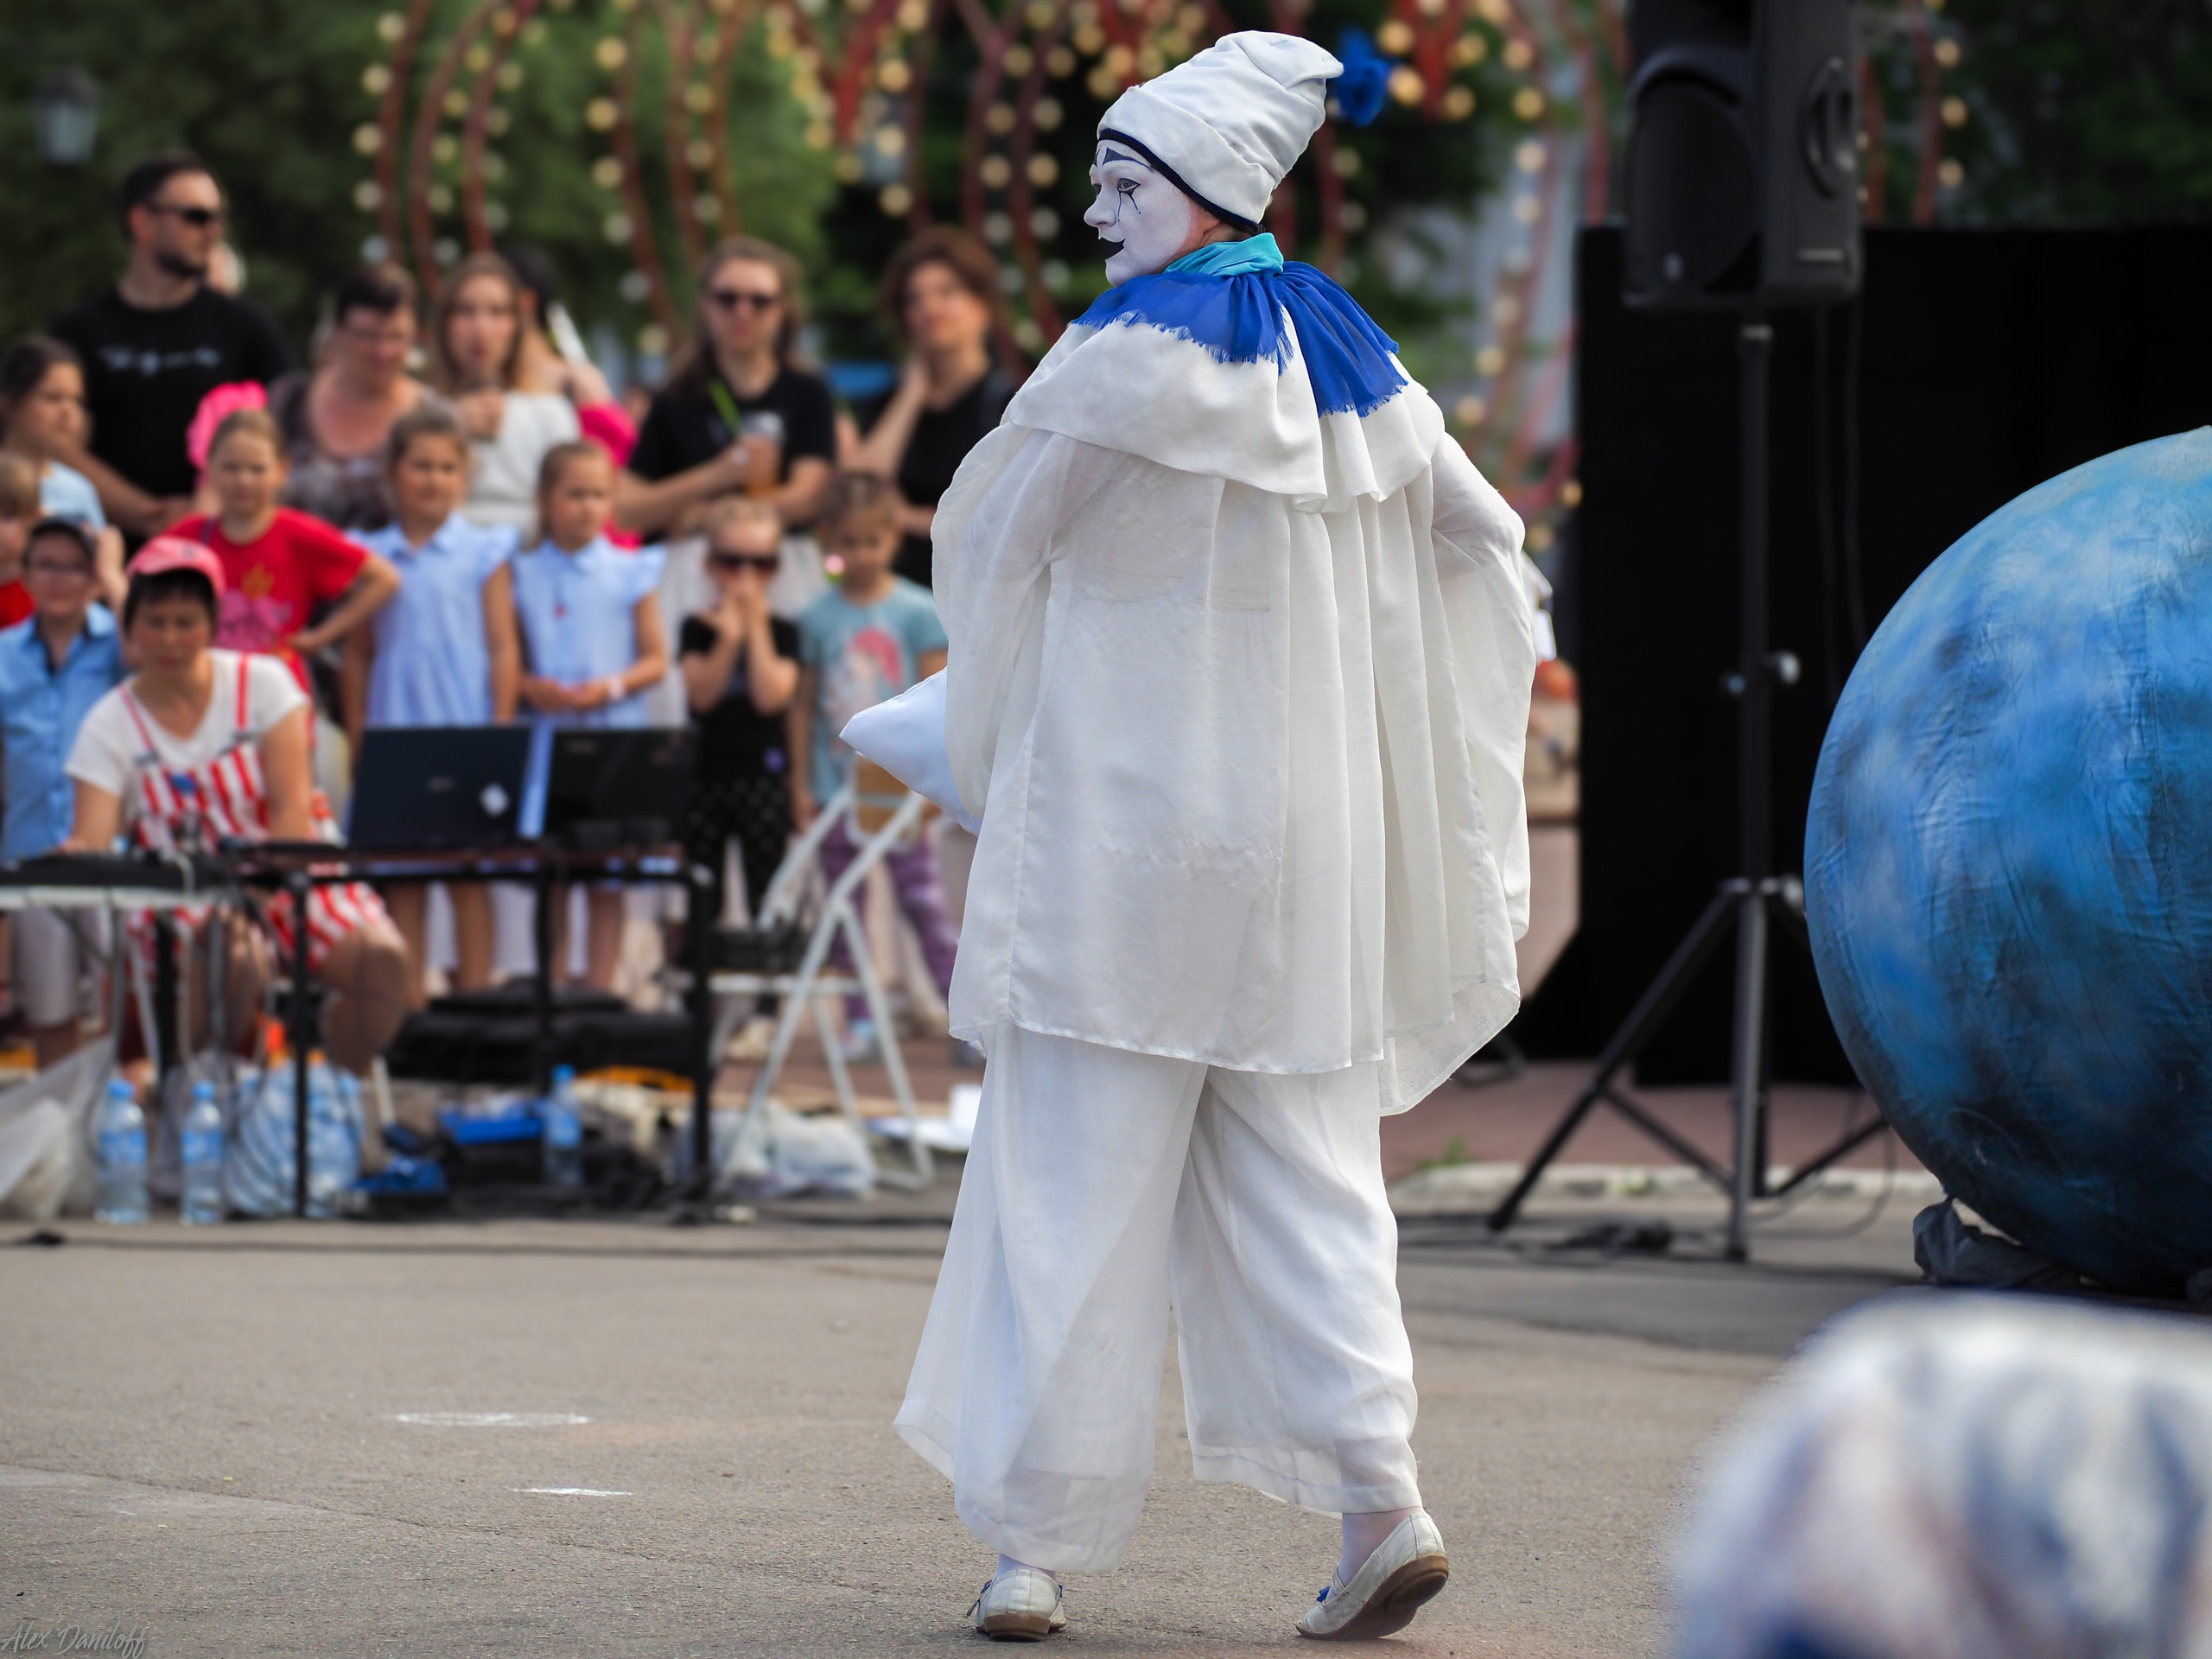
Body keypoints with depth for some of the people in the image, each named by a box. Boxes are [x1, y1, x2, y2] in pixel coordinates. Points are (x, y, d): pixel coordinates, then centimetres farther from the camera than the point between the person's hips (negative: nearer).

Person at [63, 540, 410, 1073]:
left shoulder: (263, 683, 2)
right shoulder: (110, 725, 2)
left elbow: (293, 807, -7)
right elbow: (94, 840, -10)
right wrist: (80, 852, -36)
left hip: (285, 875, 2)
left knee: (380, 956, -27)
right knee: (236, 960, -38)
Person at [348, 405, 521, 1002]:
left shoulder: (483, 551, 3)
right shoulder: (371, 556, 9)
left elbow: (503, 648, 1)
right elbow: (358, 654, 12)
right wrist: (358, 743, 7)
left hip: (465, 731, -2)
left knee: (468, 874, 0)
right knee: (400, 880, 3)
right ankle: (407, 1008, 6)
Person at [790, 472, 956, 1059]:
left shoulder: (918, 612, -2)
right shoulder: (818, 619, 4)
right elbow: (804, 706, 8)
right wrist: (802, 783, 5)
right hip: (837, 786, 3)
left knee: (924, 901, -7)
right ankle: (858, 1021, 12)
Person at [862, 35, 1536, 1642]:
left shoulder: (1135, 353, -12)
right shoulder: (1351, 361, 9)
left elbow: (1001, 546, -2)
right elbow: (1483, 540, 19)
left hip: (1128, 811, -6)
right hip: (1303, 838, 6)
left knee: (1073, 1178, -1)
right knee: (1301, 1170, 9)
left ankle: (1038, 1540, -2)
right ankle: (1379, 1495, -3)